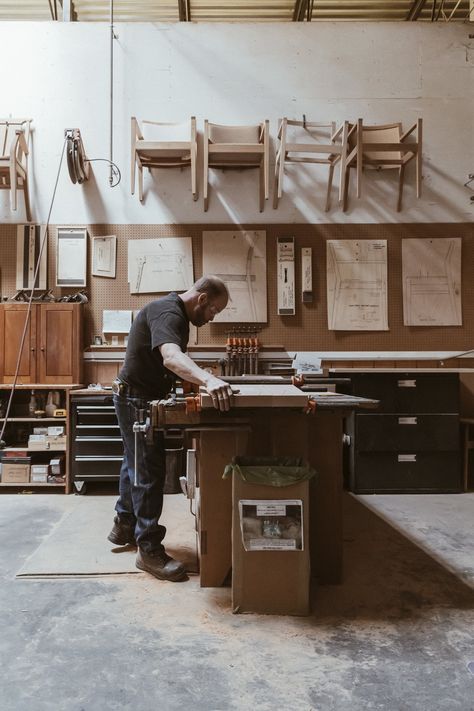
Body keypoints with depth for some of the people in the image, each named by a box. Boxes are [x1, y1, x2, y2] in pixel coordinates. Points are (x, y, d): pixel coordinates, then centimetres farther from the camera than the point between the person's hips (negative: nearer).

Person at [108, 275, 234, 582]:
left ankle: (124, 526, 39)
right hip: (136, 398, -11)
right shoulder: (167, 313, -25)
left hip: (141, 398, 11)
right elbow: (170, 356, -45)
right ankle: (149, 551, 1)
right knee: (150, 471, -8)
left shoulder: (179, 314, 8)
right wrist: (209, 380, -60)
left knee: (135, 463, 22)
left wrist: (203, 379, 3)